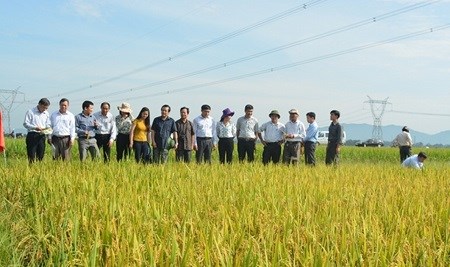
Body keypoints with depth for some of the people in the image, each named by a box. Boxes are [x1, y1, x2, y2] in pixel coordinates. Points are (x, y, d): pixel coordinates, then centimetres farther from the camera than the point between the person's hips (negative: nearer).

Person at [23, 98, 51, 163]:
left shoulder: (46, 114, 14)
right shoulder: (30, 112, -1)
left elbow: (48, 125, 19)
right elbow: (25, 123, -6)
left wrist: (47, 129, -4)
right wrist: (35, 128, -21)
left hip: (42, 136, 5)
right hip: (32, 135, -5)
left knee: (41, 156, 5)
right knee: (31, 156, -6)